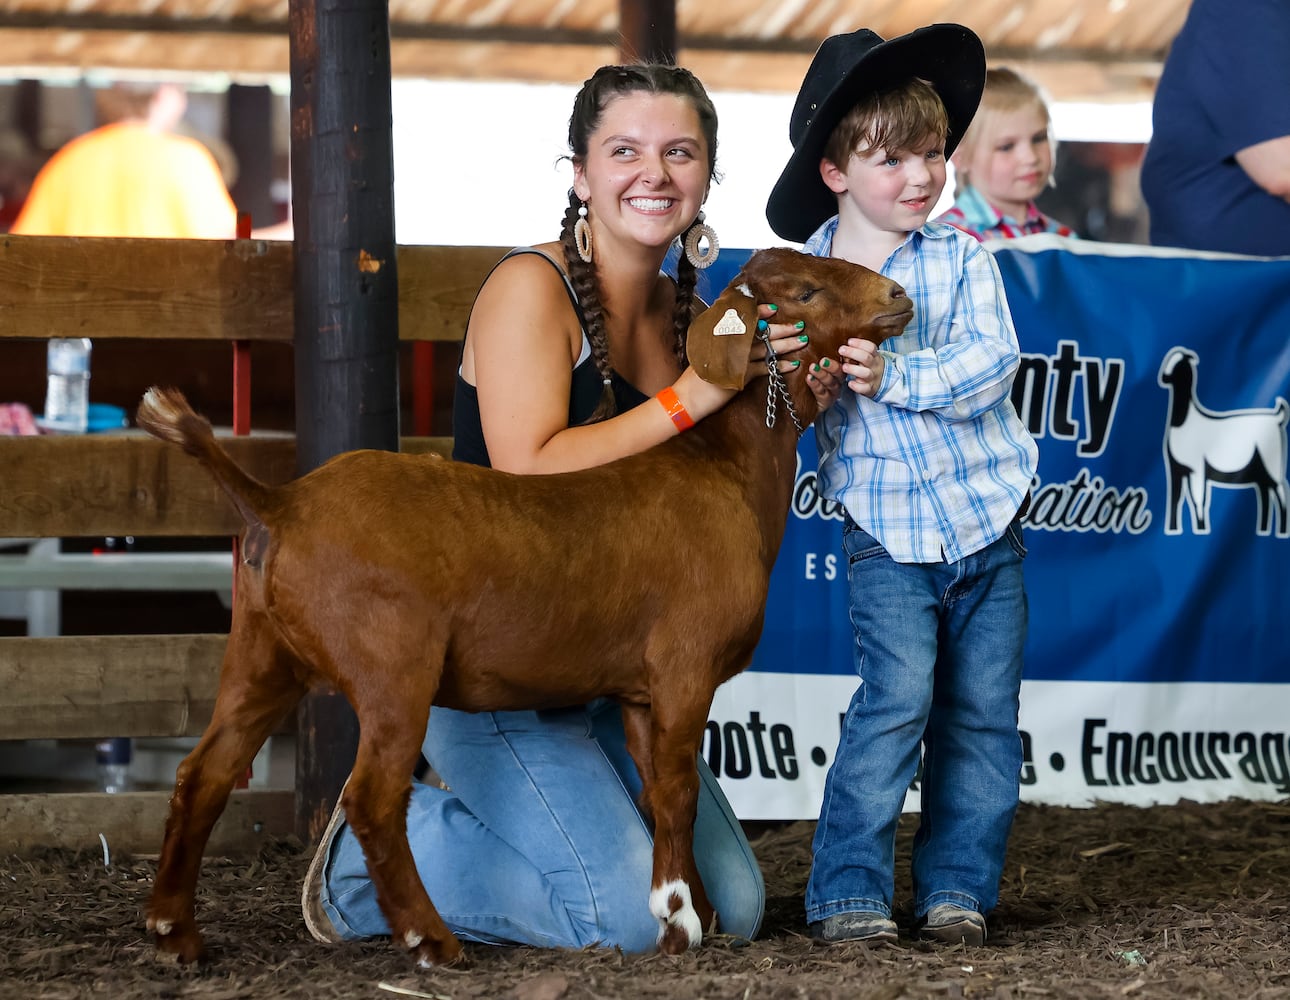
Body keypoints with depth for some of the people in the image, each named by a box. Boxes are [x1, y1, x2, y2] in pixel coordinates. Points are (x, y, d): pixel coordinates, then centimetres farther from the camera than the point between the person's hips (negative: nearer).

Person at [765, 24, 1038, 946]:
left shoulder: (960, 258, 1)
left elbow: (993, 362, -11)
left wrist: (895, 376, -22)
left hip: (988, 519, 2)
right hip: (887, 532, -2)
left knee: (984, 711, 5)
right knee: (897, 699, -14)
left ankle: (957, 886, 16)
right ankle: (849, 892, -6)